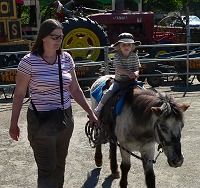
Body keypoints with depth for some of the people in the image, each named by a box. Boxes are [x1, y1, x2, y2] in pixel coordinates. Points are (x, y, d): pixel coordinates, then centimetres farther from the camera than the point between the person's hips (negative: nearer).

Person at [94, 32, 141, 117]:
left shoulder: (134, 56, -1)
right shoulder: (117, 55, -8)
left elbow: (137, 68, -3)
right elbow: (118, 68, -19)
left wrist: (136, 73, -29)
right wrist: (128, 73, -36)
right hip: (118, 81, -2)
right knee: (108, 93, -18)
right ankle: (98, 109, -3)